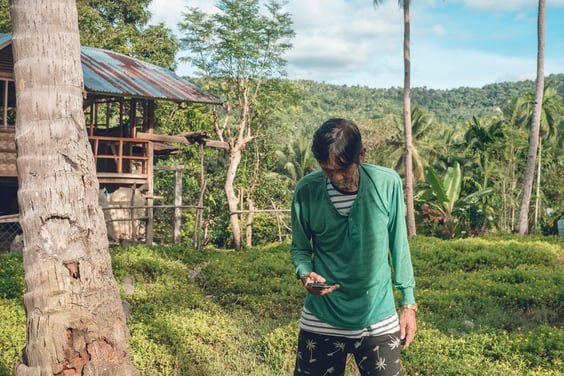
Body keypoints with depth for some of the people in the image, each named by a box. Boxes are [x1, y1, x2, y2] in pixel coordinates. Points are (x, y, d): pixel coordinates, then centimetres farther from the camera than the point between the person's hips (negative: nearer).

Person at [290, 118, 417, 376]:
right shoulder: (306, 191, -11)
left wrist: (408, 302, 5)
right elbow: (300, 248, 3)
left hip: (378, 318, 0)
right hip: (321, 320, 1)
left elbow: (398, 245, 0)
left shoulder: (387, 184, -11)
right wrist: (305, 273, -19)